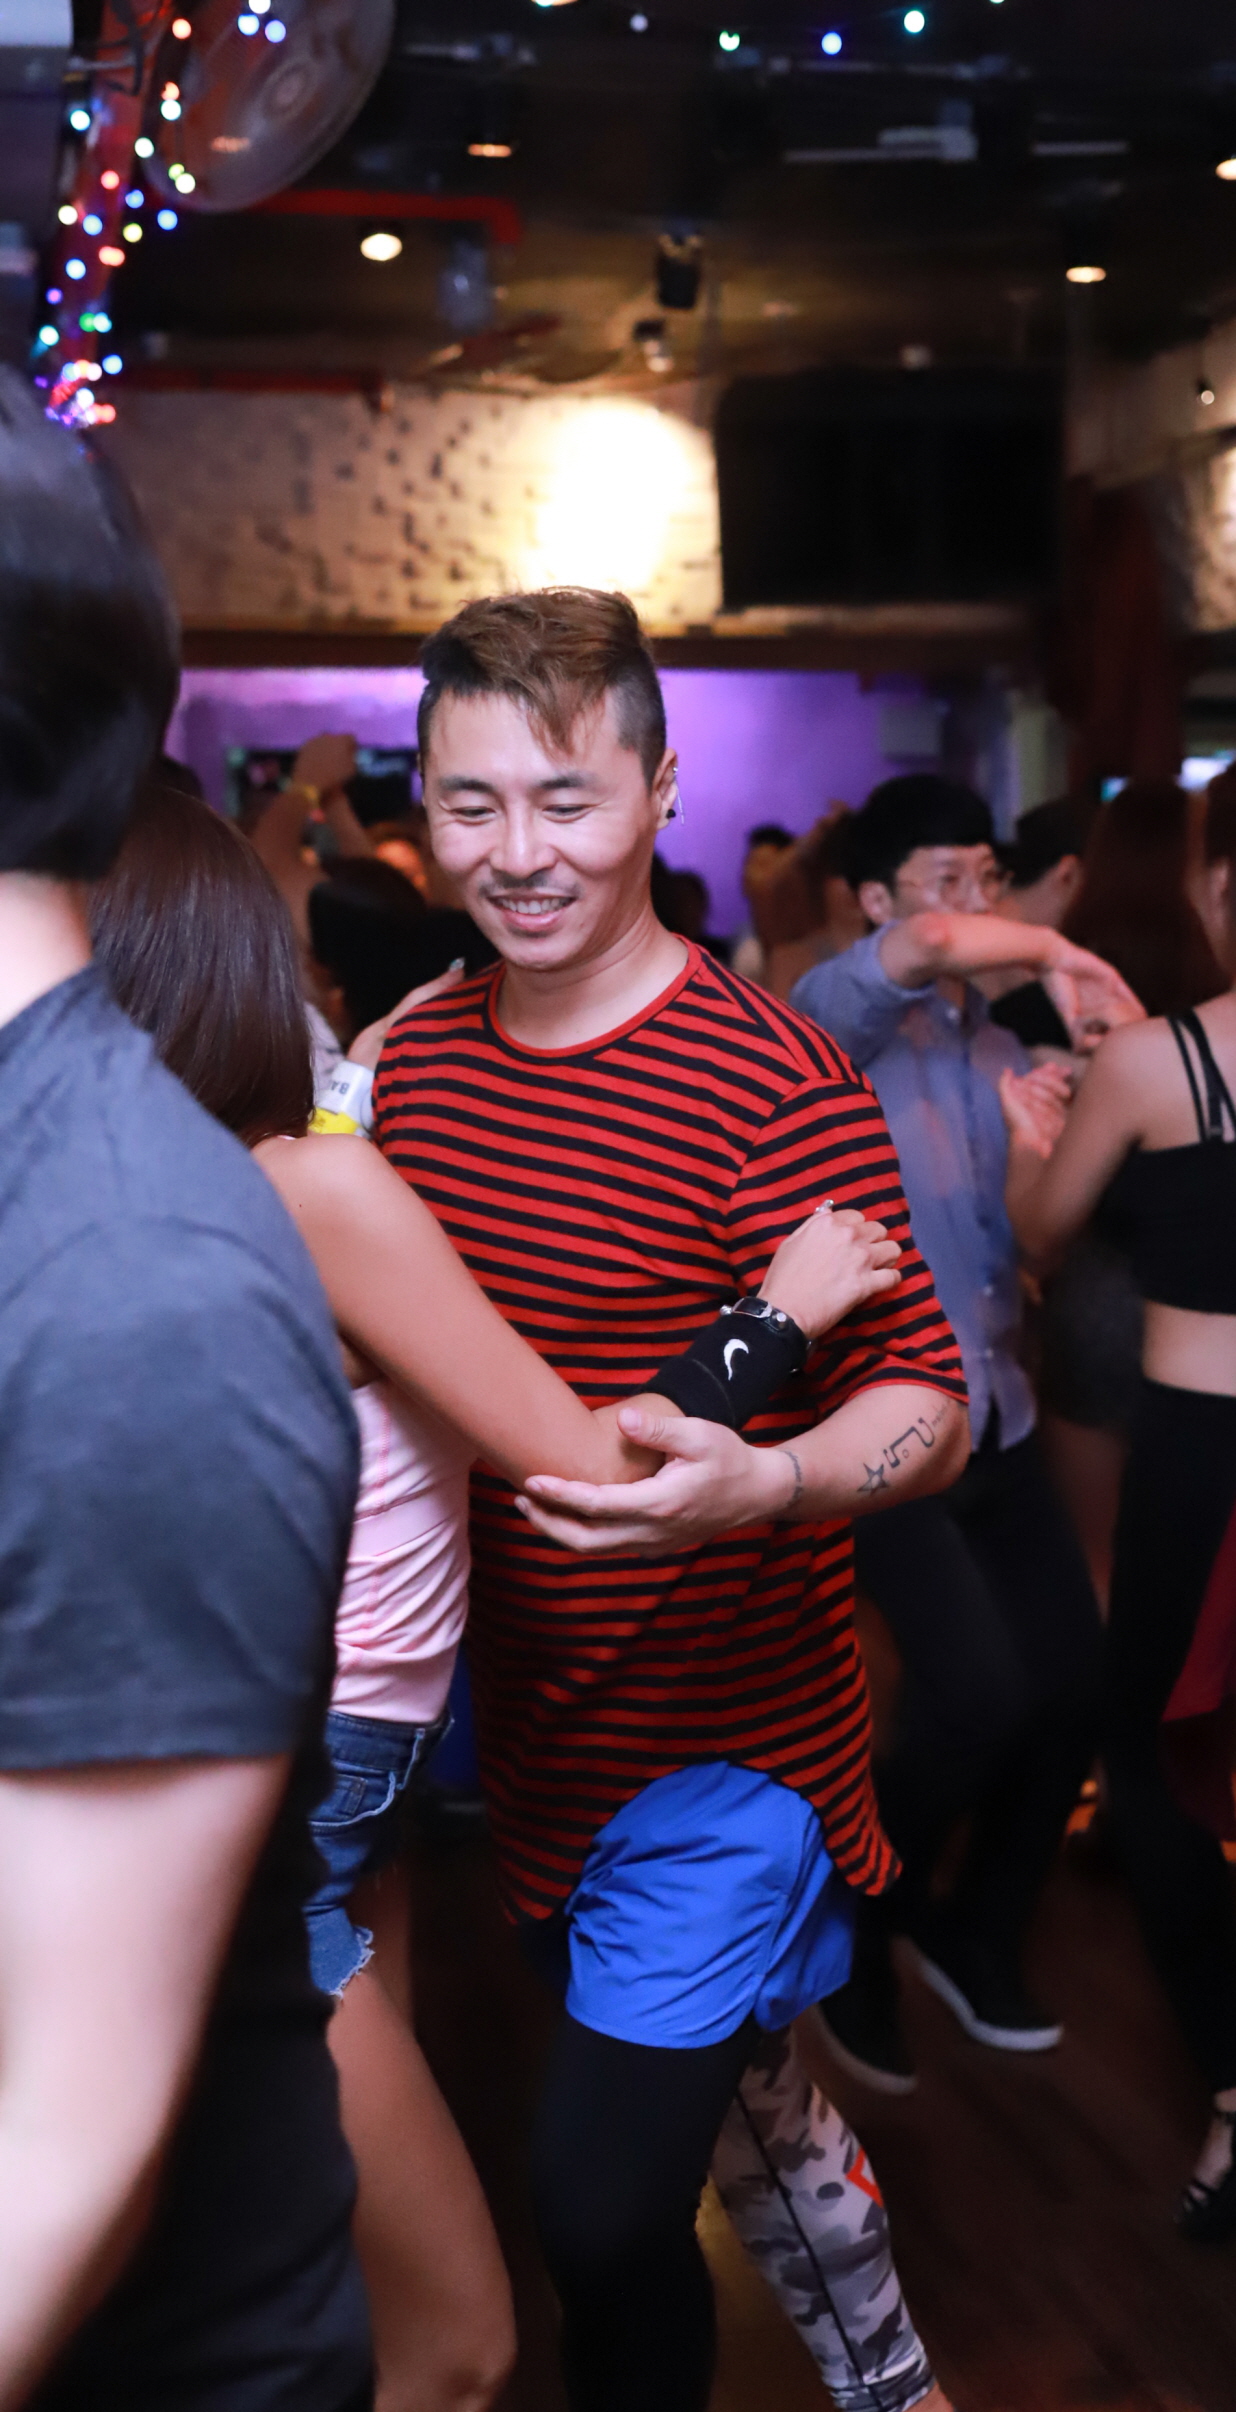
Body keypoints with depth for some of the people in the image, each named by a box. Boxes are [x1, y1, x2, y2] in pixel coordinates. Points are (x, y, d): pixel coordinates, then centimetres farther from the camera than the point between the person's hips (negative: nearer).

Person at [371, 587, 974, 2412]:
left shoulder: (774, 1085, -20)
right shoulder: (419, 1058, 1)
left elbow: (925, 1404, -20)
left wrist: (759, 1483, -38)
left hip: (721, 1737, -7)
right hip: (526, 1713, 7)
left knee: (605, 2219, -7)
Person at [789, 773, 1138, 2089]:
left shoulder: (1001, 1046, 14)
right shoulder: (841, 1019, -8)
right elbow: (928, 945, -32)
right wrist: (1054, 951, -20)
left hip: (994, 1416, 7)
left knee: (1073, 1682, 2)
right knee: (981, 1693, -19)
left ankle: (978, 1933, 29)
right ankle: (861, 1930, 10)